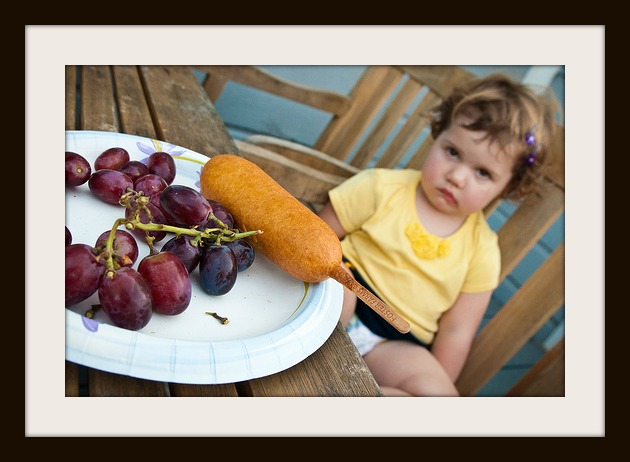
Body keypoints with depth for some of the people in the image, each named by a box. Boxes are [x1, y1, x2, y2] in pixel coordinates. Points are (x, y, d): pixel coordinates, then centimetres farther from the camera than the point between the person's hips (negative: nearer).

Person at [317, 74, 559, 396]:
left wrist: (437, 385, -2)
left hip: (392, 343, 2)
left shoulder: (482, 251, 0)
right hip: (331, 310, -1)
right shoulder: (382, 188, -4)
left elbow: (456, 332, 3)